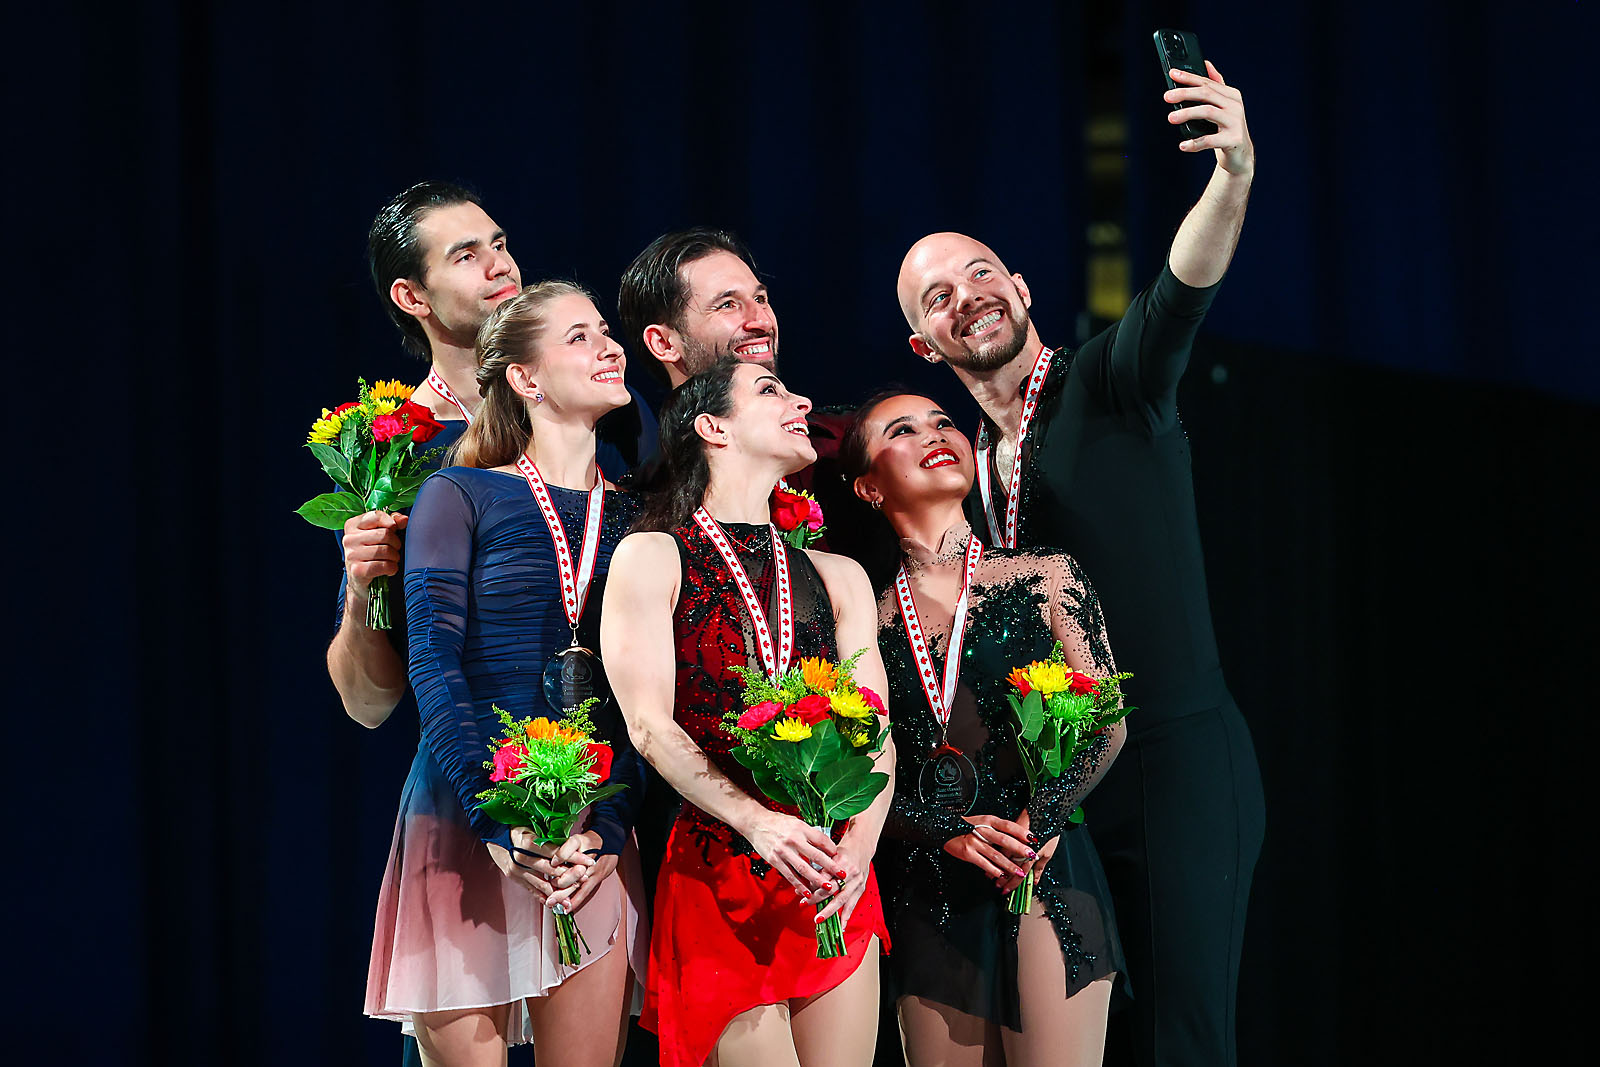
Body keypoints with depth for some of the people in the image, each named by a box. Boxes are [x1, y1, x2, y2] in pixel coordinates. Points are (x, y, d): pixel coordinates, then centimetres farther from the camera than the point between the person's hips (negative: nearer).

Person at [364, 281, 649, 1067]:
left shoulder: (630, 516, 11)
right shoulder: (460, 498, 1)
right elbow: (435, 669, -8)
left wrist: (606, 831, -9)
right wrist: (501, 828, -18)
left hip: (591, 842, 3)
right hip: (465, 825, -3)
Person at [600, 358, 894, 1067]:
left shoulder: (838, 579, 16)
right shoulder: (652, 558, 1)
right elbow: (651, 726, -9)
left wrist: (858, 845, -14)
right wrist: (758, 823, -23)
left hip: (835, 877, 5)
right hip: (720, 870, -4)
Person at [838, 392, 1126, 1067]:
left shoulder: (1044, 576, 6)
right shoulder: (867, 616, 8)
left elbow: (1107, 727, 1)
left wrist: (1037, 821, -13)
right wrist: (948, 832, -11)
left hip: (1044, 875, -1)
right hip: (928, 895, 1)